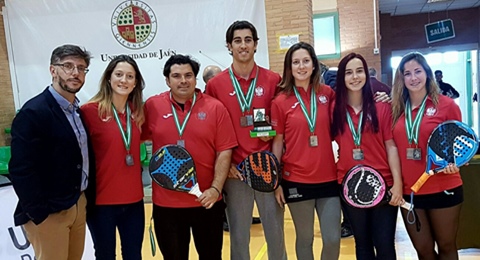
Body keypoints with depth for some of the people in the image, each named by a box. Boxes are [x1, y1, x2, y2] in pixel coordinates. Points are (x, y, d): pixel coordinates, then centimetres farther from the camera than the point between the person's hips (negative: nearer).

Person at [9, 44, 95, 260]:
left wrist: (87, 197, 6)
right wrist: (40, 213, -18)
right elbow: (21, 170, -20)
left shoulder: (79, 111, 8)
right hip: (48, 213, -7)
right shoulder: (33, 112, -16)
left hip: (79, 205, 7)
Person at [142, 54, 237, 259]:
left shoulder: (215, 108, -4)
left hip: (206, 201, 0)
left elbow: (224, 151, -6)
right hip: (165, 202, 1)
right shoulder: (152, 106, -1)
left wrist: (216, 188, -13)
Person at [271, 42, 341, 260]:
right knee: (305, 239, 12)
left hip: (328, 178, 2)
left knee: (333, 239, 7)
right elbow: (277, 142, -1)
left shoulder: (327, 94, 2)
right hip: (296, 180, -2)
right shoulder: (280, 101, -4)